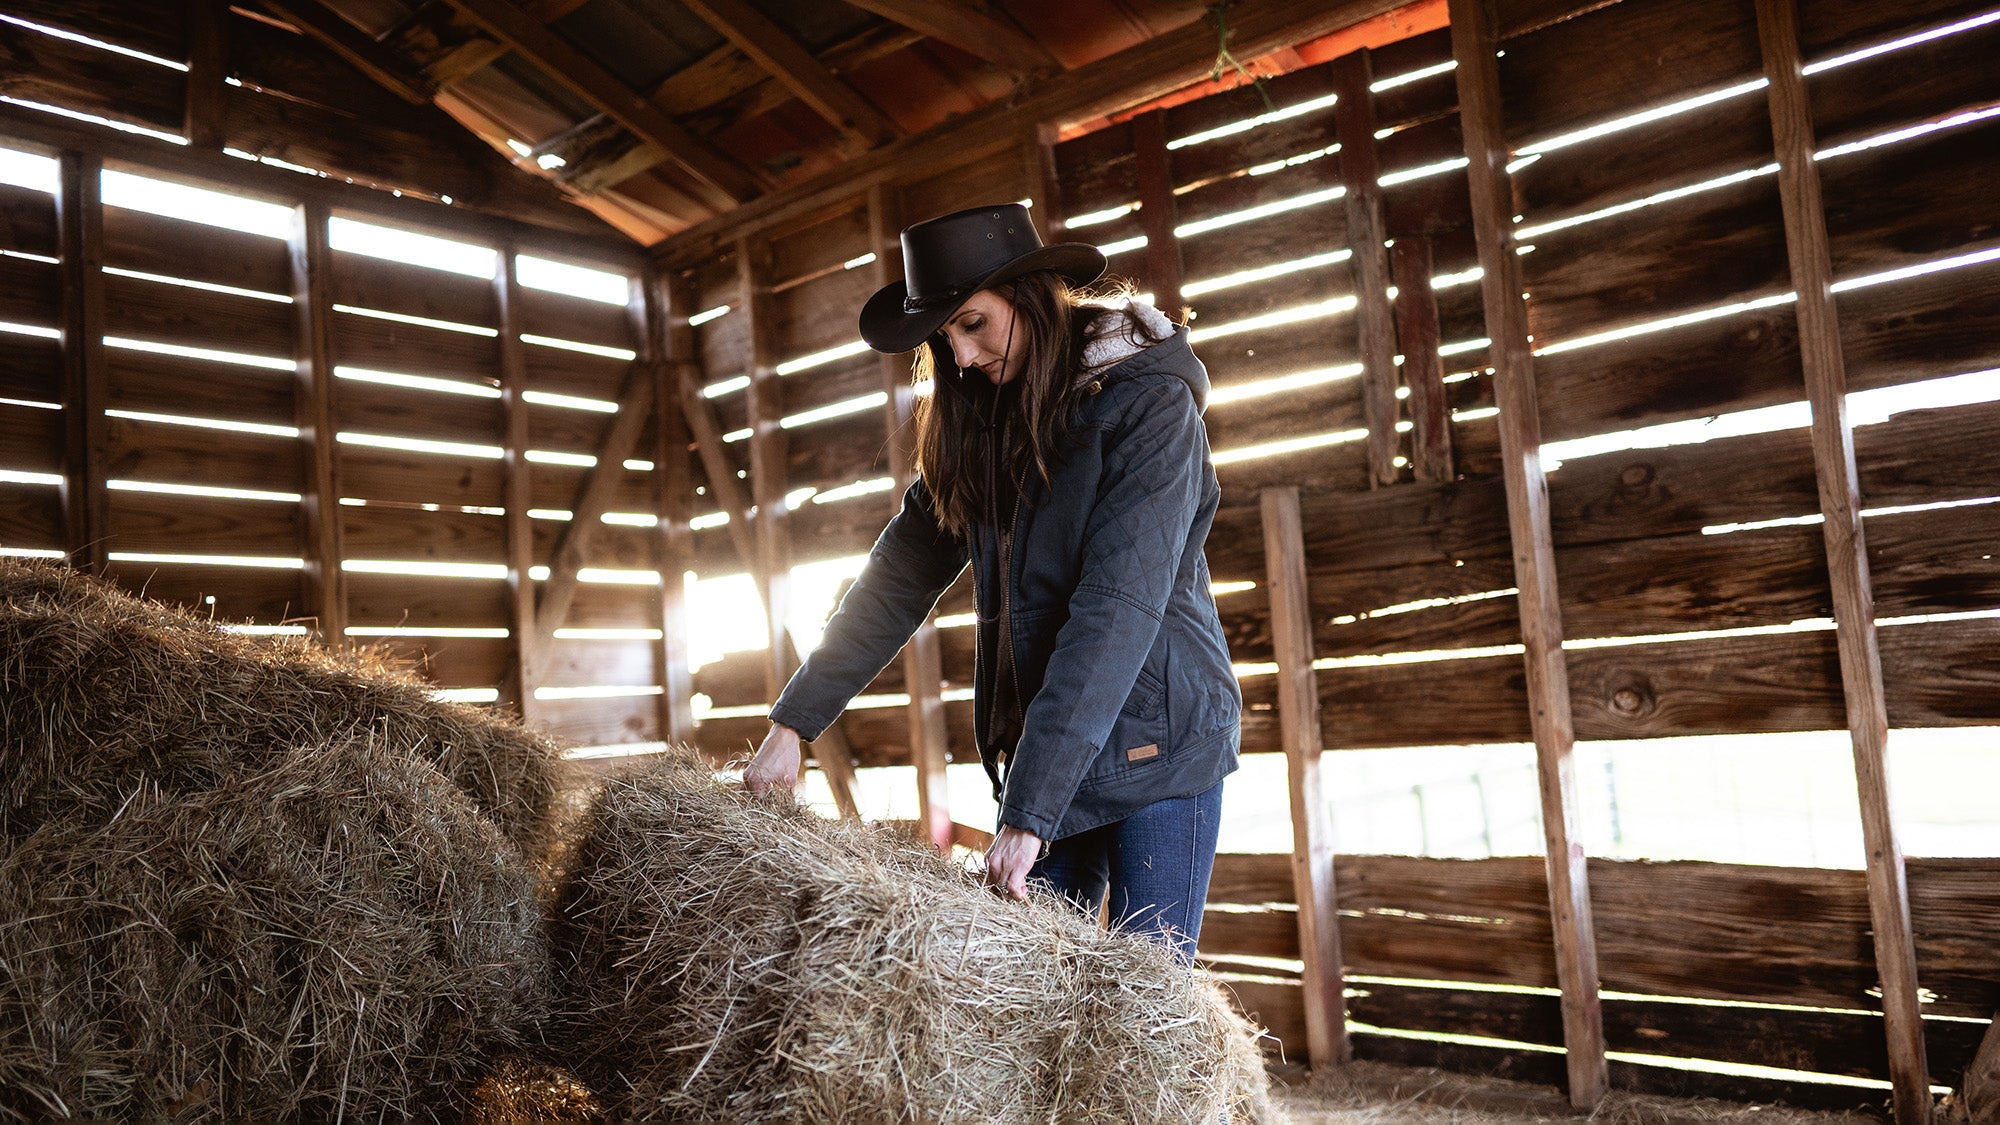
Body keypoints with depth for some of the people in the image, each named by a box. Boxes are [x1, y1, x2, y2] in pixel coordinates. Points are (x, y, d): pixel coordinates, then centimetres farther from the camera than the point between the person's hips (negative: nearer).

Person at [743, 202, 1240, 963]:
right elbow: (900, 575, 5)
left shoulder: (1148, 403, -14)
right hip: (1037, 754, 5)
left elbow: (1117, 608, -22)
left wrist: (1031, 810, -26)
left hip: (1155, 743, -5)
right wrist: (794, 722, -1)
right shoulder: (980, 422, 6)